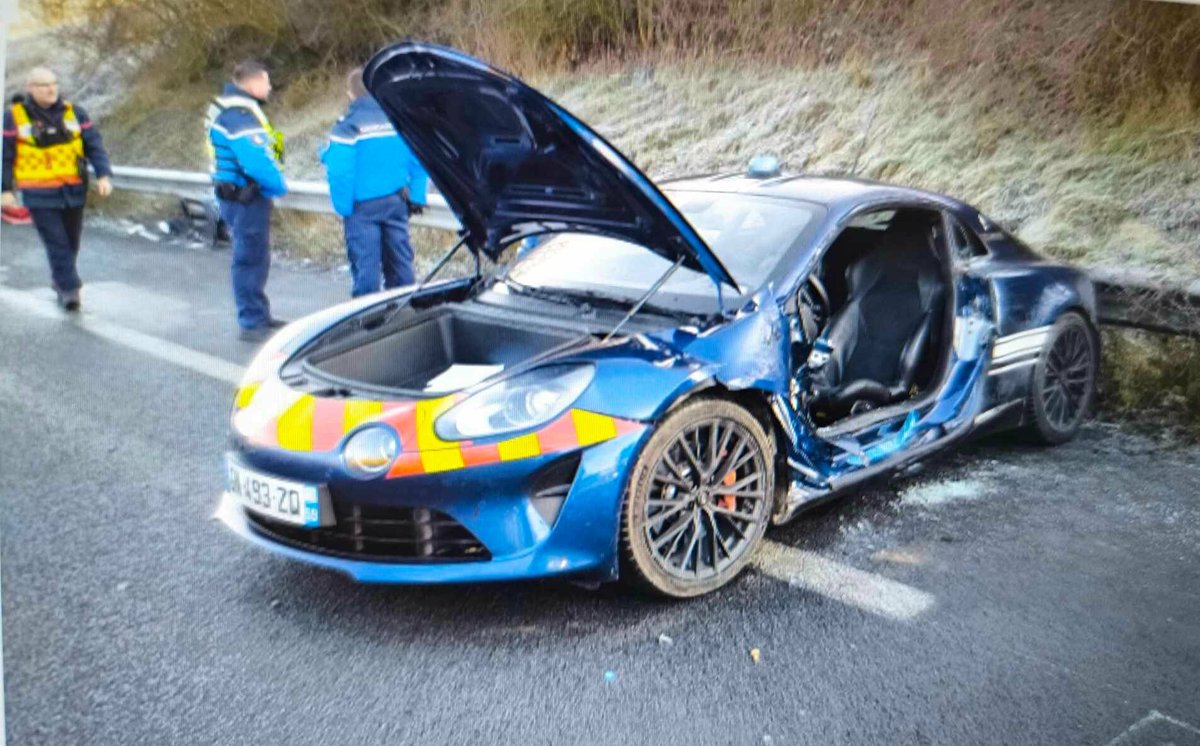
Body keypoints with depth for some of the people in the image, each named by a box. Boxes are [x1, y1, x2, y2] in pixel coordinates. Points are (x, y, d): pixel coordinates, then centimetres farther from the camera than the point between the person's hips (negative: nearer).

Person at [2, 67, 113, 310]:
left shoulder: (74, 113, 5)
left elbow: (94, 146, 2)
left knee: (71, 242, 12)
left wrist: (104, 175, -12)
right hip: (39, 194, -3)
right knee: (56, 243, -8)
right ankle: (69, 289, -5)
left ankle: (60, 281, 31)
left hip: (73, 191, 3)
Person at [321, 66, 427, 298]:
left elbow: (338, 170, -16)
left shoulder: (348, 125, -11)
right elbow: (418, 160, 4)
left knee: (365, 266, 1)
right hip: (396, 203, 5)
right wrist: (416, 197, 9)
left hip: (363, 206, -4)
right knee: (400, 263, 12)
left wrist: (343, 206, -7)